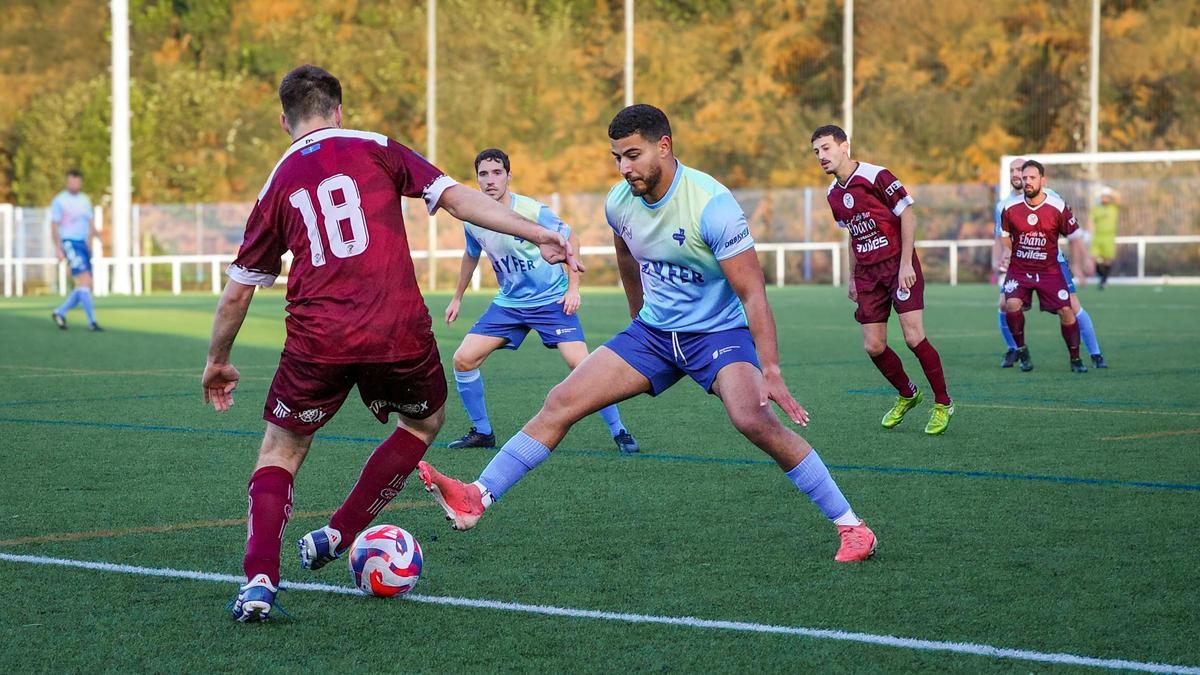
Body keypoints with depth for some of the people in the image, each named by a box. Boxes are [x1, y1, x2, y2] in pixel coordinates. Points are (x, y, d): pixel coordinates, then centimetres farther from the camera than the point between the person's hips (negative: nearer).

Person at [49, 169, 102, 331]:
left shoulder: (85, 200, 16)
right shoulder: (59, 201, -3)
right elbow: (54, 226, -5)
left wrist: (94, 233, -3)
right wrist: (59, 249, -13)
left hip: (83, 244, 7)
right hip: (69, 243, -7)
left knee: (86, 285, 5)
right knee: (84, 282, -17)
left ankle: (60, 312, 20)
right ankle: (92, 321, -18)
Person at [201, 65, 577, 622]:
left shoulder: (278, 185, 15)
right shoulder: (377, 149, 10)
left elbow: (236, 292, 19)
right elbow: (455, 198, -2)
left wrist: (218, 361, 33)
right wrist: (538, 235, -3)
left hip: (318, 341, 1)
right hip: (400, 335, -1)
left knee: (281, 451, 19)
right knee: (425, 421, 29)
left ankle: (259, 581, -2)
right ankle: (337, 537, 23)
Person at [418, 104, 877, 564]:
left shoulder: (711, 204, -24)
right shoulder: (619, 203, -5)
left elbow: (752, 293, -24)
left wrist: (771, 371, -29)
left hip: (719, 332, -6)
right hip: (654, 331, 6)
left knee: (755, 420, -30)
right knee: (562, 402, -5)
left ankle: (851, 526, -20)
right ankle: (477, 499, -4)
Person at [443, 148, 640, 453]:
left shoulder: (533, 211, -19)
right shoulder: (472, 220, -5)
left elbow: (571, 240, -5)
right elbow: (471, 256, 17)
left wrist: (573, 288, -10)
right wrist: (457, 297, 23)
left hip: (551, 299, -5)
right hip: (508, 302, 5)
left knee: (581, 363, -19)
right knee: (463, 359, -6)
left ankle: (619, 432, -5)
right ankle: (482, 432, 11)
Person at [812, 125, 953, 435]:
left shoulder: (876, 176, -12)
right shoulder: (833, 194, 10)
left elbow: (908, 215, -11)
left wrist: (905, 264, -15)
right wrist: (853, 278, 18)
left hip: (898, 265, -7)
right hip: (868, 272, 7)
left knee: (914, 337, -14)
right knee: (873, 346, 1)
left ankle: (942, 404, 0)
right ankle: (907, 395, 25)